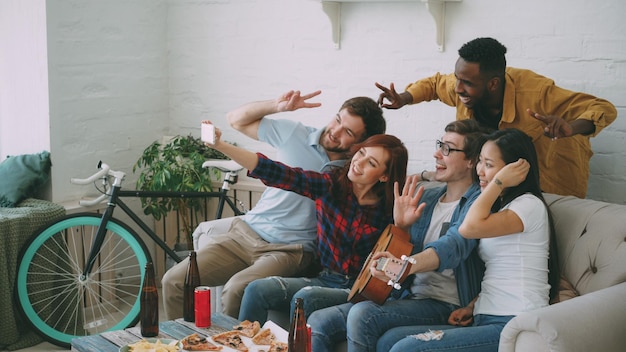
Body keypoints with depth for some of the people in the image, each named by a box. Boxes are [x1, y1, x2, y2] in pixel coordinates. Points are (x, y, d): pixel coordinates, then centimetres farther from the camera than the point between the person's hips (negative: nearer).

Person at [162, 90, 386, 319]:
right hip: (245, 231, 4)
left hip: (289, 250, -4)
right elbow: (237, 119, 13)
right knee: (174, 281, -10)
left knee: (237, 290, -33)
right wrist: (277, 106, -4)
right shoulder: (295, 134, 5)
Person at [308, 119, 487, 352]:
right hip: (408, 296, 7)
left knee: (362, 315, -30)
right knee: (318, 322, -8)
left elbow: (454, 245, -29)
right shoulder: (426, 198, 15)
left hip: (444, 305, -7)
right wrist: (400, 226, -5)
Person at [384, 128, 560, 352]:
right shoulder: (500, 207, 24)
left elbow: (470, 227, -21)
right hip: (487, 322, 9)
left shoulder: (530, 205, -6)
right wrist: (472, 307, 7)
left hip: (514, 326, -9)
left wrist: (498, 182, -9)